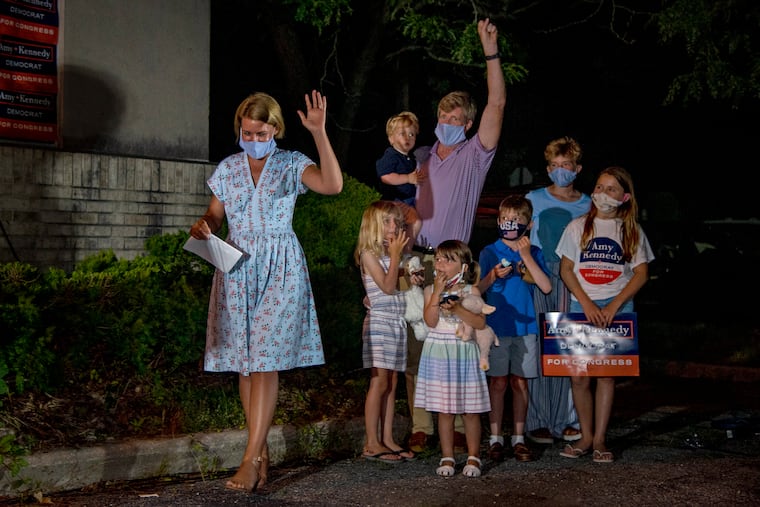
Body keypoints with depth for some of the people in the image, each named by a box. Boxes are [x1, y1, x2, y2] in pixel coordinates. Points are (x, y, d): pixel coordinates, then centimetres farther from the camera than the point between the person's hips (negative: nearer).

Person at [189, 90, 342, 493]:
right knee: (244, 363, 4)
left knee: (266, 360, -11)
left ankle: (251, 458, -10)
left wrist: (319, 133, -23)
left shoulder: (291, 164, 1)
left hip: (280, 269, -4)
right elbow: (214, 215, 14)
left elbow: (332, 185, -17)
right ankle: (262, 453, 13)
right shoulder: (228, 168, 11)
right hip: (237, 268, 4)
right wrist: (202, 228, -9)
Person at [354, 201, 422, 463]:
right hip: (379, 321, -8)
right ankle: (372, 443, -4)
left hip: (397, 323, 8)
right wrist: (395, 254, -13)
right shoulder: (369, 253, -7)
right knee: (380, 382, -8)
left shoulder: (392, 253, 16)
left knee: (391, 383, 8)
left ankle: (387, 439, 12)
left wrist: (412, 280, 0)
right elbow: (387, 287, -17)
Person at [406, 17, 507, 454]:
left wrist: (492, 54, -11)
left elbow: (497, 106, -6)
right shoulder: (420, 158, 17)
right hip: (415, 260, 3)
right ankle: (421, 427, 8)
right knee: (415, 347, 1)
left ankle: (459, 426, 6)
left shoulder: (475, 155, 5)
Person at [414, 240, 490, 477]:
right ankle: (447, 457, 14)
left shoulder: (471, 291, -1)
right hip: (438, 354, 1)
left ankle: (473, 456, 14)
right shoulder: (431, 290, 3)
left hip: (464, 353, -1)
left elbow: (480, 323, -10)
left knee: (470, 409, 3)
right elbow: (430, 321, -10)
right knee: (444, 409, 5)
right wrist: (438, 291, -14)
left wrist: (458, 309, -21)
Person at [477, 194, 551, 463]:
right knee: (498, 382, 2)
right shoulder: (489, 253, 2)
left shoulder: (534, 253, 5)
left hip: (525, 327, 1)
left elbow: (546, 286, -8)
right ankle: (495, 438, 9)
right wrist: (492, 277, -19)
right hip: (496, 326, -1)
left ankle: (518, 438, 14)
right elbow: (477, 290, 0)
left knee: (520, 382, 6)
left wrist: (526, 257, -13)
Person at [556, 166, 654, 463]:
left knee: (606, 373, -1)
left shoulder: (632, 231, 8)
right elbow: (565, 270, 3)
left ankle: (599, 439, 7)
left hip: (617, 307, 0)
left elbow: (641, 273, 3)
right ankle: (586, 437, 10)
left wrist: (614, 306, -9)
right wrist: (587, 304, -9)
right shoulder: (578, 227, 7)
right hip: (582, 306, 0)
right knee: (579, 375, -4)